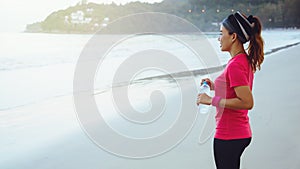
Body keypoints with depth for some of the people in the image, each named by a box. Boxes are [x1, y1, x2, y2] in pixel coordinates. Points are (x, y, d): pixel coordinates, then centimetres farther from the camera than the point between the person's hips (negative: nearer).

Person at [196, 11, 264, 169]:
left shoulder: (235, 65, -21)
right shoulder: (246, 61, 9)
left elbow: (247, 102, -27)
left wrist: (212, 100, -21)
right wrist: (216, 87, 9)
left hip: (228, 136, -10)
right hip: (241, 133, 10)